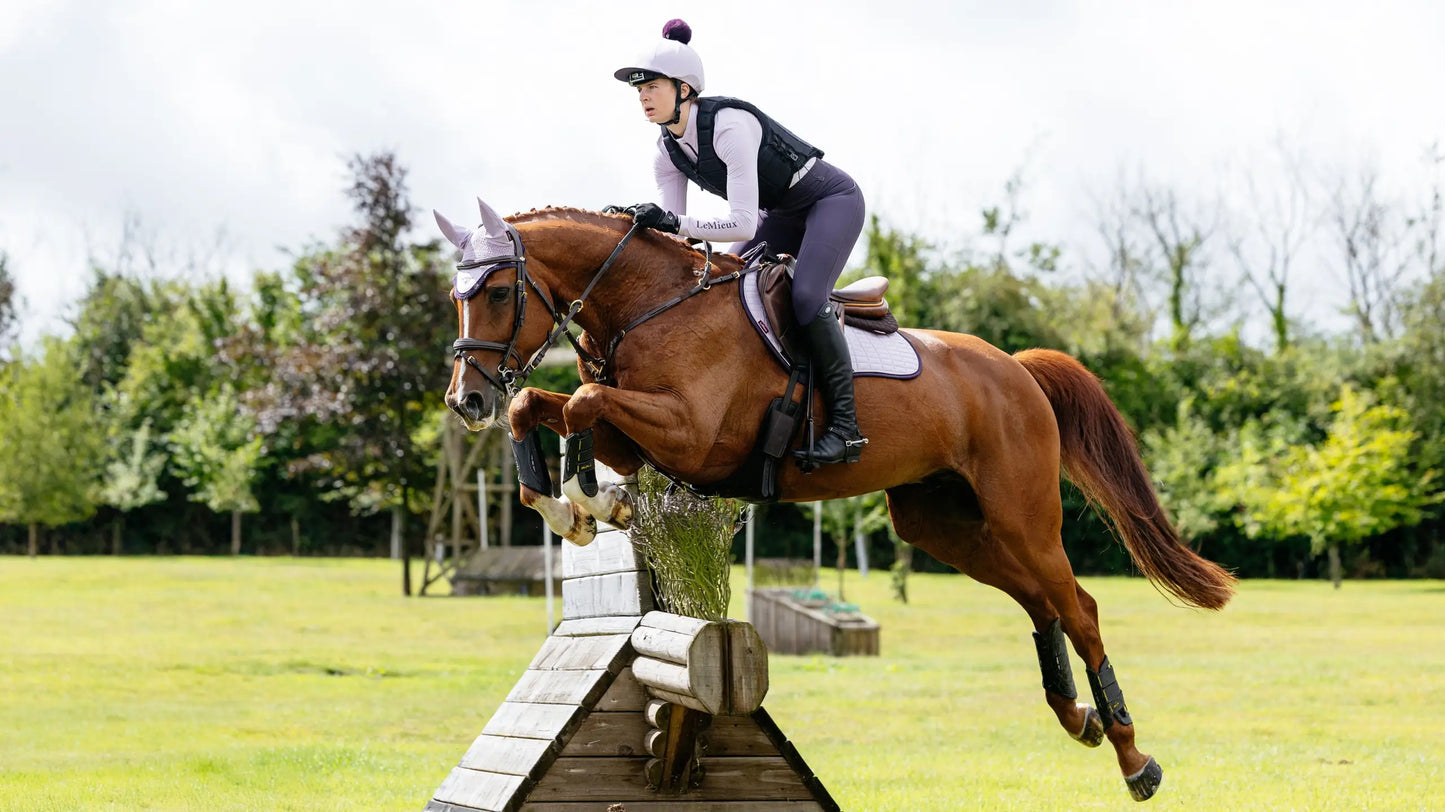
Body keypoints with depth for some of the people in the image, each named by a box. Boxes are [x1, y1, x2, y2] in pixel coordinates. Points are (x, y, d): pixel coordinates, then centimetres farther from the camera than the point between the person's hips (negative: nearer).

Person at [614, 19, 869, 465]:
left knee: (806, 297, -28)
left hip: (832, 200, -9)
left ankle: (845, 425, -23)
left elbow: (744, 225, -38)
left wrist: (674, 222, -43)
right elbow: (674, 233, -5)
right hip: (782, 215, 9)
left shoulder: (729, 125, -32)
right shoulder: (668, 152, -7)